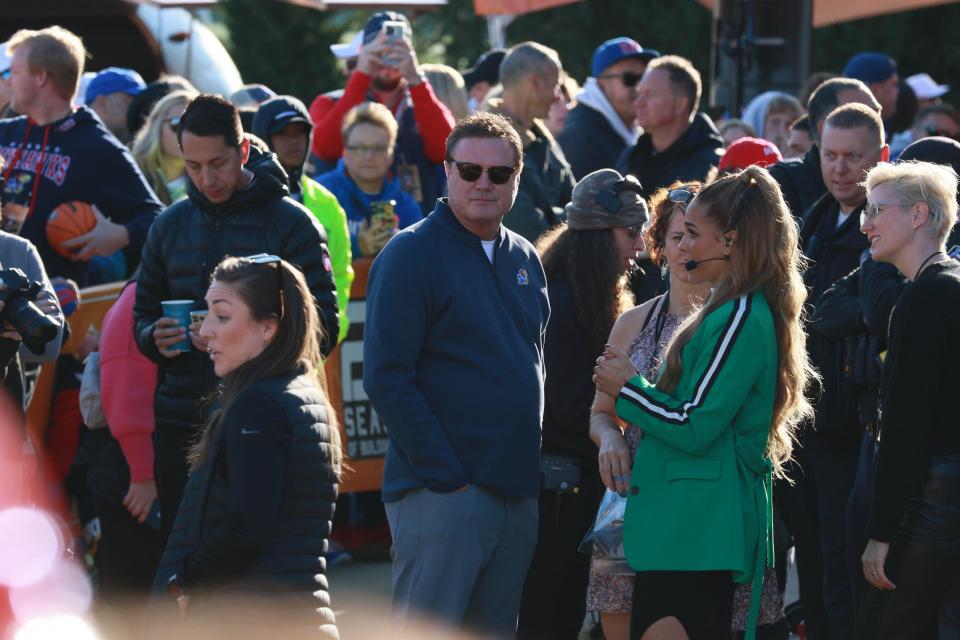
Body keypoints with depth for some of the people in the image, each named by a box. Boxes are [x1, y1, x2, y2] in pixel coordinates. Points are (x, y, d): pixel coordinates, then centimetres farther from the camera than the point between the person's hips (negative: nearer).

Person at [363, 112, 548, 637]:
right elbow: (386, 377, -13)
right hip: (441, 492, -7)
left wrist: (536, 465, 11)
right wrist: (447, 475, -17)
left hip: (519, 492, 7)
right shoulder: (411, 254, -7)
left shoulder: (525, 260, 15)